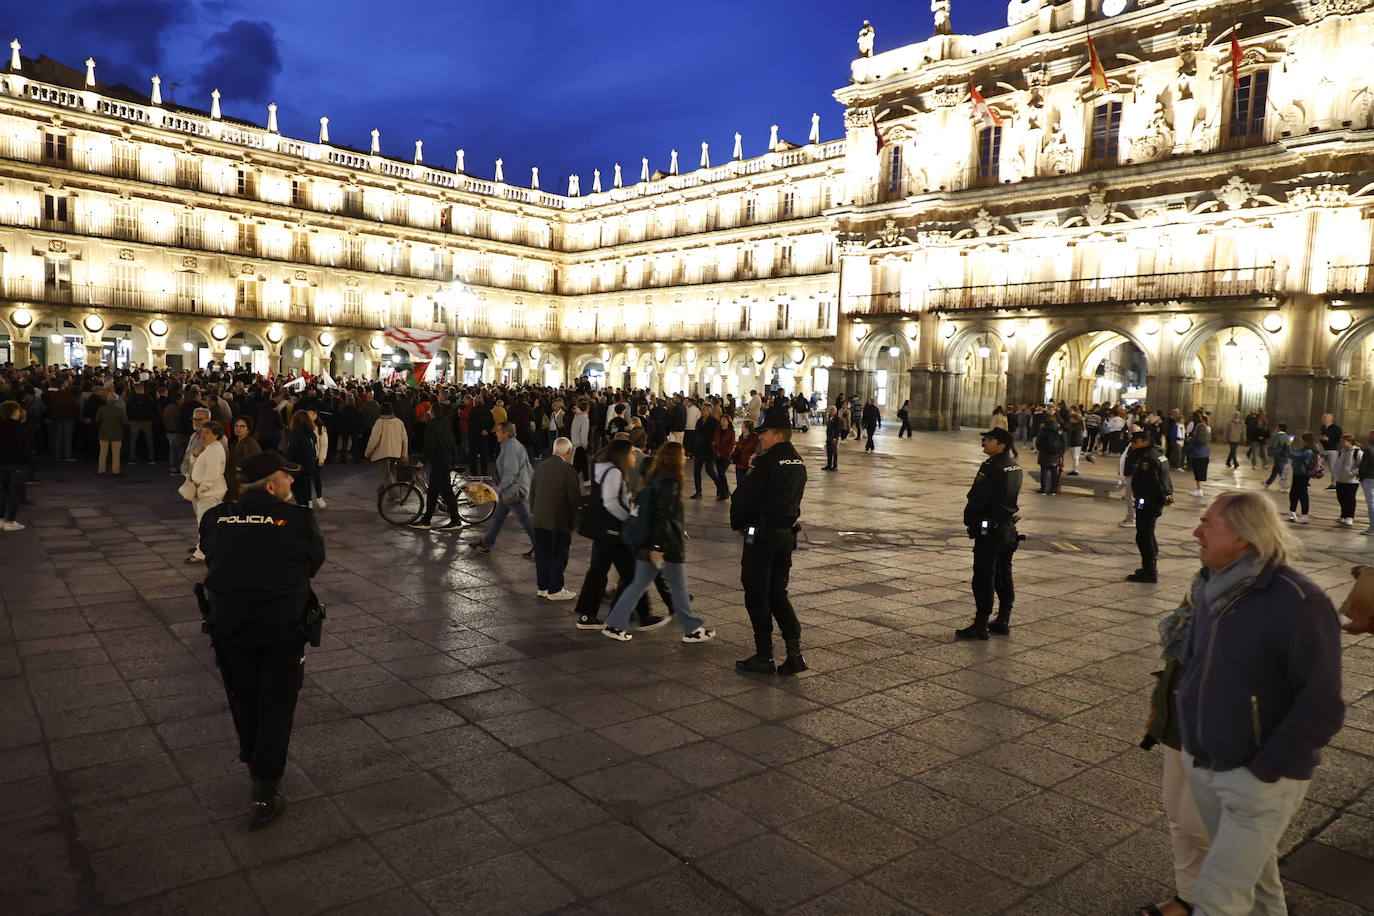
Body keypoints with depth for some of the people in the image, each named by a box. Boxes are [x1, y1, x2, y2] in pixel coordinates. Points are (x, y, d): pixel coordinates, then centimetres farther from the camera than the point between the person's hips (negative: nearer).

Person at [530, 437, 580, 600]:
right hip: (559, 521, -6)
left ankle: (542, 587, 24)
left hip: (539, 519, 6)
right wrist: (575, 518, 1)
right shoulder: (567, 470, -16)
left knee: (542, 554, 14)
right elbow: (575, 498, -14)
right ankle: (555, 590, 10)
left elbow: (532, 492, 11)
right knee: (559, 556, 5)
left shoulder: (540, 466, 3)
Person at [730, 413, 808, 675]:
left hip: (761, 535, -8)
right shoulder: (798, 463, 9)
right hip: (787, 533, 8)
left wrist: (737, 523, 2)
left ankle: (764, 657, 9)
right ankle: (794, 651, 6)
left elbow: (743, 497, -15)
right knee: (778, 593, 15)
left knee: (757, 596, 3)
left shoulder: (767, 463, -17)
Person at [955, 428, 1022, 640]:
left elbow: (976, 498, -19)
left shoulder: (991, 467, -19)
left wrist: (968, 520, -3)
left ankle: (980, 625, 2)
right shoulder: (1015, 467, 8)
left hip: (989, 530, -9)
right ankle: (1003, 621, 22)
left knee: (984, 578, -3)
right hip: (1008, 528, 9)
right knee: (1004, 576, 14)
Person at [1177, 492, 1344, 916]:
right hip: (1202, 767, 7)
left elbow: (1320, 708, -23)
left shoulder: (1299, 602, -23)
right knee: (1251, 870, 26)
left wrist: (1262, 772, -19)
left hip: (1260, 779, -7)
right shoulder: (1213, 588, 0)